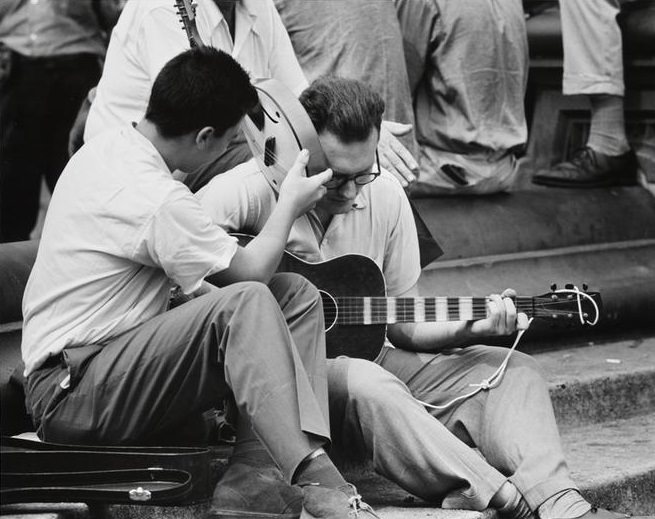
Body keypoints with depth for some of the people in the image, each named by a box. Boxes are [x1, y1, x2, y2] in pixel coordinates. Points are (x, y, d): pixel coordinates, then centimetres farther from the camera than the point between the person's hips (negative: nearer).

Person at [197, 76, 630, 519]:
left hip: (363, 353, 6)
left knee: (512, 370, -10)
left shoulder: (386, 195, 4)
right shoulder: (250, 190, -13)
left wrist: (470, 328, -9)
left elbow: (405, 325, 9)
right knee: (365, 384, -39)